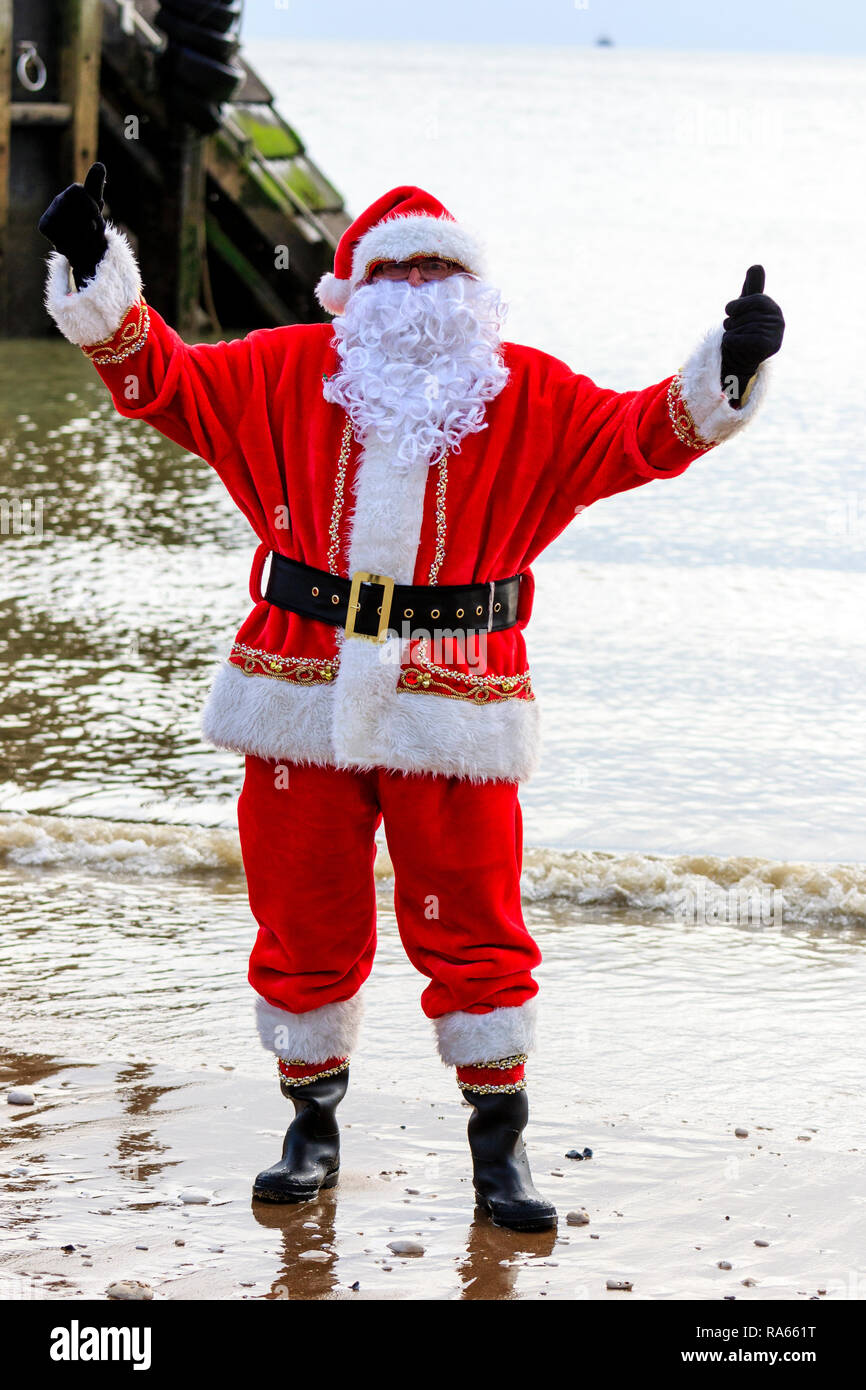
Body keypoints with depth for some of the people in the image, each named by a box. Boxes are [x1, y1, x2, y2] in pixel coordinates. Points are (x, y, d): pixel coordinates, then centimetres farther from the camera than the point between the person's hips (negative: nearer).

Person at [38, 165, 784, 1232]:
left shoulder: (527, 397, 4)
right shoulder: (289, 373, 6)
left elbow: (640, 435, -3)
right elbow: (163, 380, 4)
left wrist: (724, 373, -19)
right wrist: (97, 278, -10)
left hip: (452, 700, -1)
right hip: (305, 694, 1)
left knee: (474, 926, -1)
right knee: (305, 919, 8)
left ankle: (499, 1150, 12)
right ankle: (312, 1125, 26)